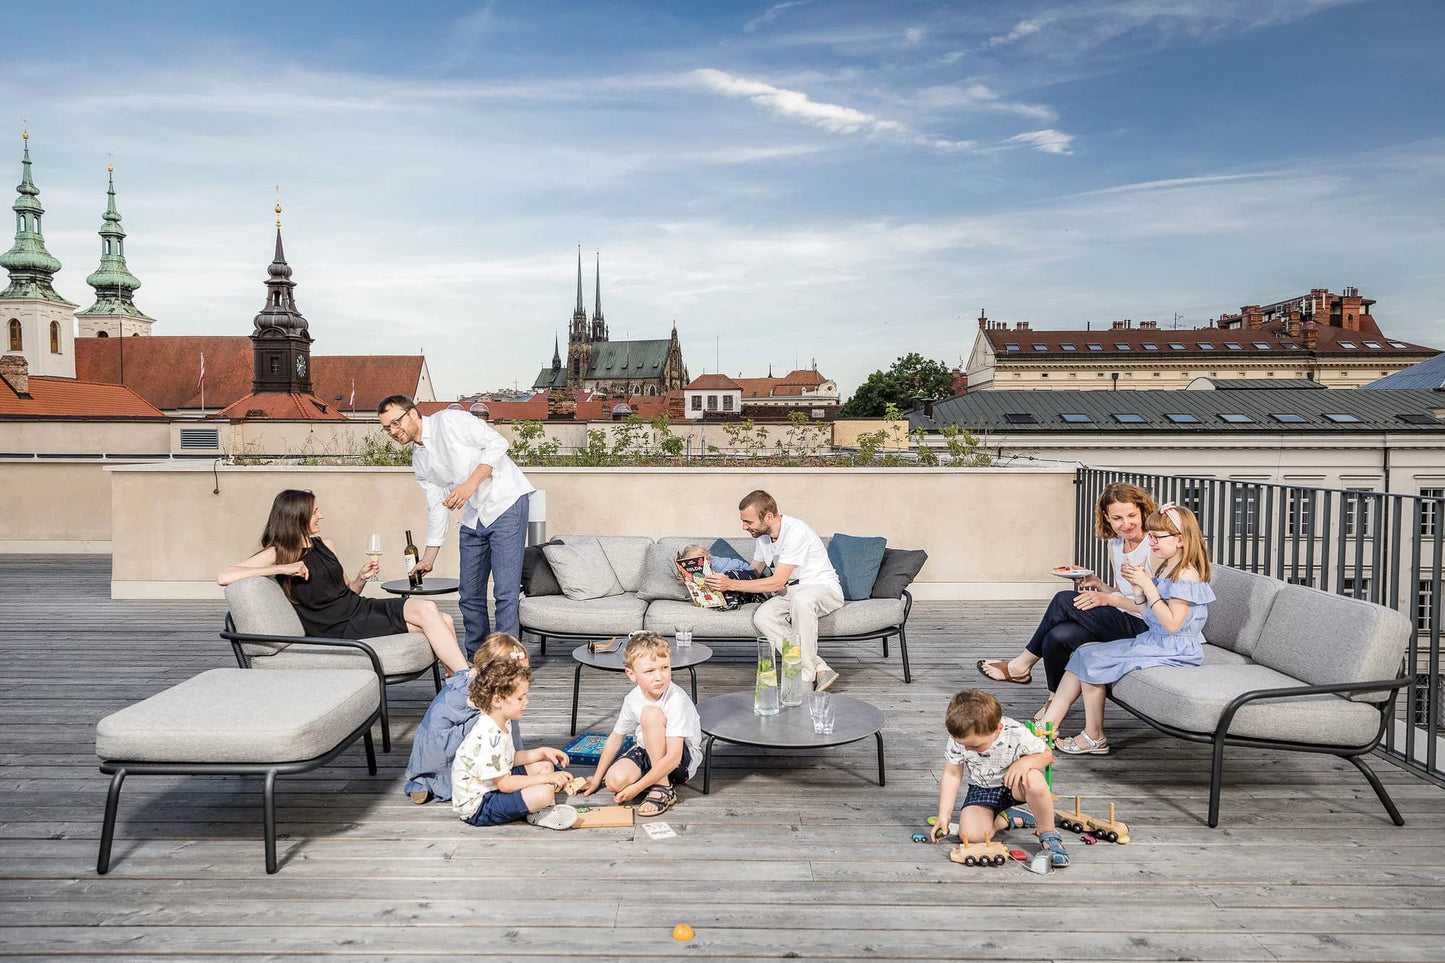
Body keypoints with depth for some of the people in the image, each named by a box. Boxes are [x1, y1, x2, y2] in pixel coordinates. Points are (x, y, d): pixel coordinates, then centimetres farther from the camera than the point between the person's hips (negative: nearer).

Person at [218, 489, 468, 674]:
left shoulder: (323, 546, 17)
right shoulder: (276, 554, -2)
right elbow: (224, 577, -17)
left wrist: (362, 577, 1)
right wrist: (283, 569, -21)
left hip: (361, 608, 7)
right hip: (340, 629, -7)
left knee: (444, 620, -15)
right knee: (428, 612, -24)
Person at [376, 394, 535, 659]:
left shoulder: (449, 421, -7)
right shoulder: (419, 460, 15)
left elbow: (497, 443, -14)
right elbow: (437, 507, 18)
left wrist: (470, 484, -20)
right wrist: (428, 558, 17)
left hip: (505, 502, -8)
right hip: (473, 518, 8)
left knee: (506, 592, -11)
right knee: (470, 594, 10)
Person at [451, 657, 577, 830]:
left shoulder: (503, 723, 2)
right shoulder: (489, 737, -31)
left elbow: (512, 759, 16)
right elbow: (505, 784, -27)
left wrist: (543, 752, 2)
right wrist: (547, 778, -23)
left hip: (494, 784, 11)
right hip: (477, 807, -11)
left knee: (545, 765, 11)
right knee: (544, 792, -28)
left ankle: (544, 809, -3)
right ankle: (539, 815, 2)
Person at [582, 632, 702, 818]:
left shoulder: (676, 701, -29)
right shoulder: (633, 700, -10)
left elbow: (673, 757, -32)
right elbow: (615, 739, 5)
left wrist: (637, 787, -29)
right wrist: (596, 780, 9)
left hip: (685, 757, -5)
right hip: (648, 753, 5)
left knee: (651, 713, -31)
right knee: (615, 780, -26)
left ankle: (663, 788, -21)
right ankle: (658, 777, 3)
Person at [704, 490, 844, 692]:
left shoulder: (796, 532, -24)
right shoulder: (762, 535, 4)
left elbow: (777, 583, -25)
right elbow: (754, 572, 18)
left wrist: (731, 584, -24)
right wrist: (720, 580, 3)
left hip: (824, 588, -7)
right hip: (792, 593, 7)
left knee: (801, 599, -42)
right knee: (762, 616, -23)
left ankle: (805, 679, -33)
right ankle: (819, 669, -23)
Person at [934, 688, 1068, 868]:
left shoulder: (1017, 734, -28)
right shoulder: (958, 740, -20)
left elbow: (1045, 753, -11)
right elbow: (952, 775, -6)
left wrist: (1026, 762, -33)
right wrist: (944, 815, -10)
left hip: (1014, 785, -2)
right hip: (982, 788, 2)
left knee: (1034, 780, -39)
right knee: (970, 834, -25)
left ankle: (1048, 834, -13)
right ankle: (1006, 817, 5)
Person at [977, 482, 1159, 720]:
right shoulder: (1115, 543, 12)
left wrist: (1108, 599, -20)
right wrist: (1098, 584, 1)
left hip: (1145, 628, -7)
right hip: (1121, 622, 7)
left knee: (1064, 601, -23)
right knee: (1056, 637, -21)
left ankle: (1021, 665, -5)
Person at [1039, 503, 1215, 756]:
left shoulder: (1187, 575, -17)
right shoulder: (1166, 569, 13)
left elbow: (1172, 624, -25)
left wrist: (1147, 585, -23)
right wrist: (1138, 586, -1)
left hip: (1174, 649, -10)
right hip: (1152, 639, 10)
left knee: (1092, 661, -16)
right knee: (1083, 656, 1)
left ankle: (1094, 738, -2)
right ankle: (1047, 726, -2)